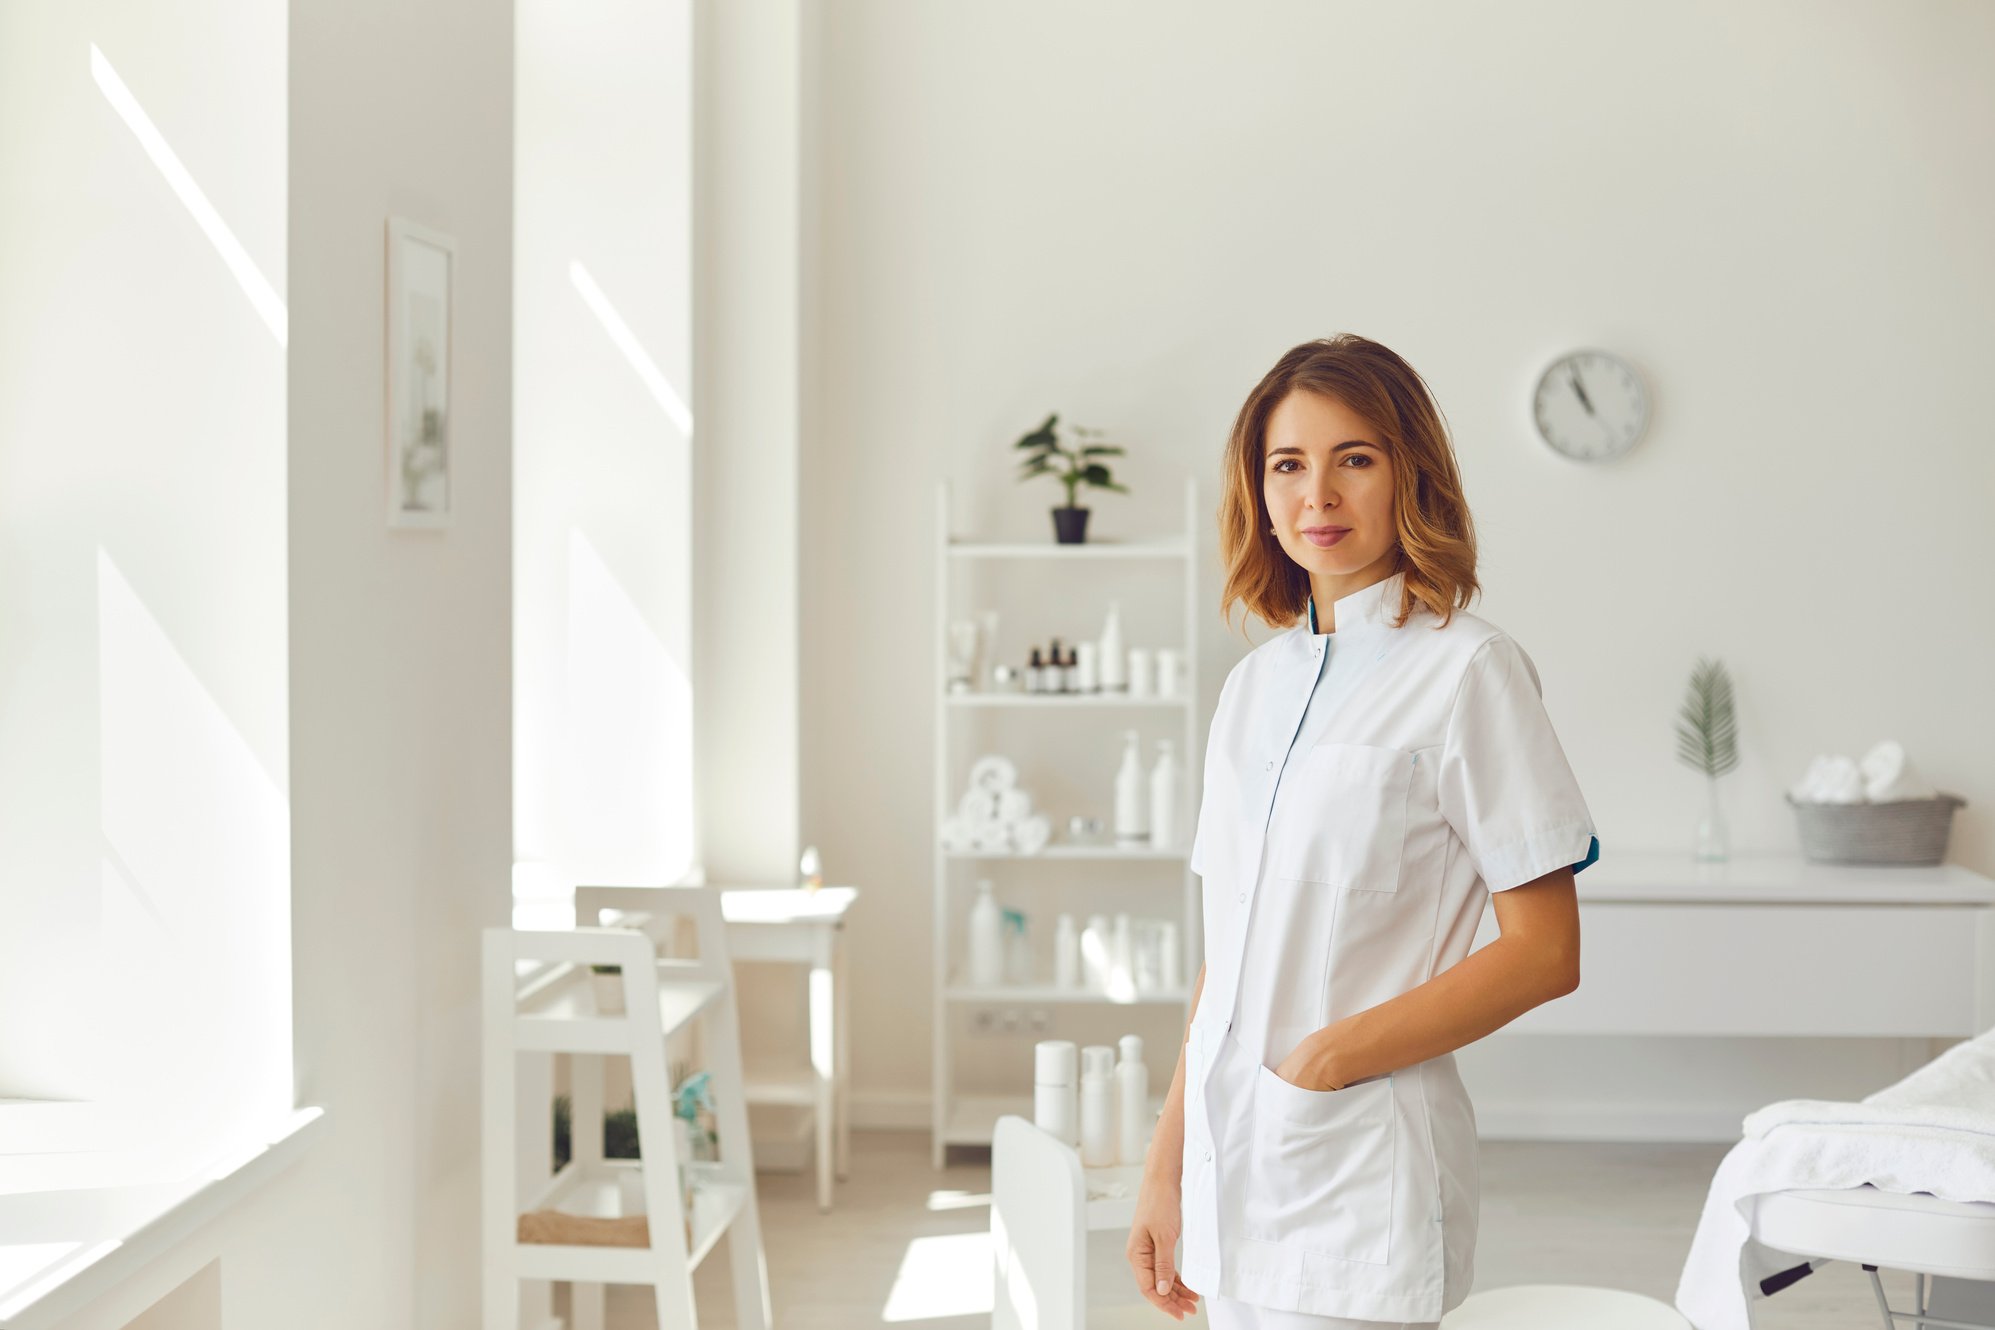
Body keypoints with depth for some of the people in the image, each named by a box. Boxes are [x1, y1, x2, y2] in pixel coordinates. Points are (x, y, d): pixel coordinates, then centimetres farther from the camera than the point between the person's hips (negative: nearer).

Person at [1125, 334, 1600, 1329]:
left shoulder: (1466, 668, -7)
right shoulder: (1253, 684, 12)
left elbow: (1544, 954, -10)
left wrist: (1337, 1054, -15)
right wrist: (1166, 1167, 12)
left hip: (1360, 1170, -6)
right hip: (1233, 1172, 6)